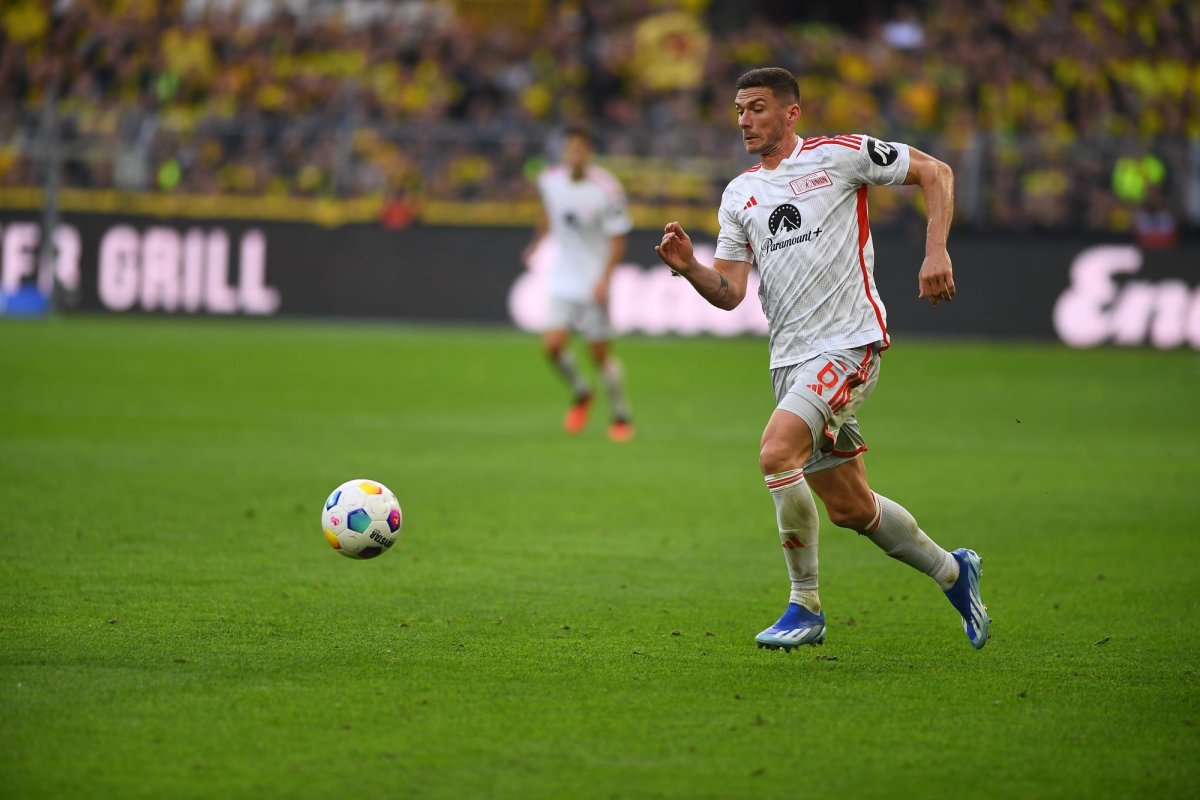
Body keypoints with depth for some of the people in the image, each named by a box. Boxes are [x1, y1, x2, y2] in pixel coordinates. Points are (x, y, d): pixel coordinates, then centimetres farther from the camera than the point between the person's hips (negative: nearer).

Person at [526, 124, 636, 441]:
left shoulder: (607, 189, -16)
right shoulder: (550, 180, -3)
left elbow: (617, 238, -10)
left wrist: (604, 278, -19)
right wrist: (536, 243, 27)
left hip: (593, 282, -4)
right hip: (563, 280, 4)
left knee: (600, 352, 0)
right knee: (552, 344, -10)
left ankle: (621, 418, 17)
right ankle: (580, 394, 18)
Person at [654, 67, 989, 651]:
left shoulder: (840, 155, -3)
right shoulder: (738, 195, 13)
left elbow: (935, 173, 3)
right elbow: (730, 293, 9)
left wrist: (935, 253, -8)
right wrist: (688, 267, -11)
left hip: (849, 343, -7)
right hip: (789, 358, 7)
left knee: (777, 451, -26)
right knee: (849, 508, 10)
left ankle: (805, 606, -13)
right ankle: (952, 571, 34)